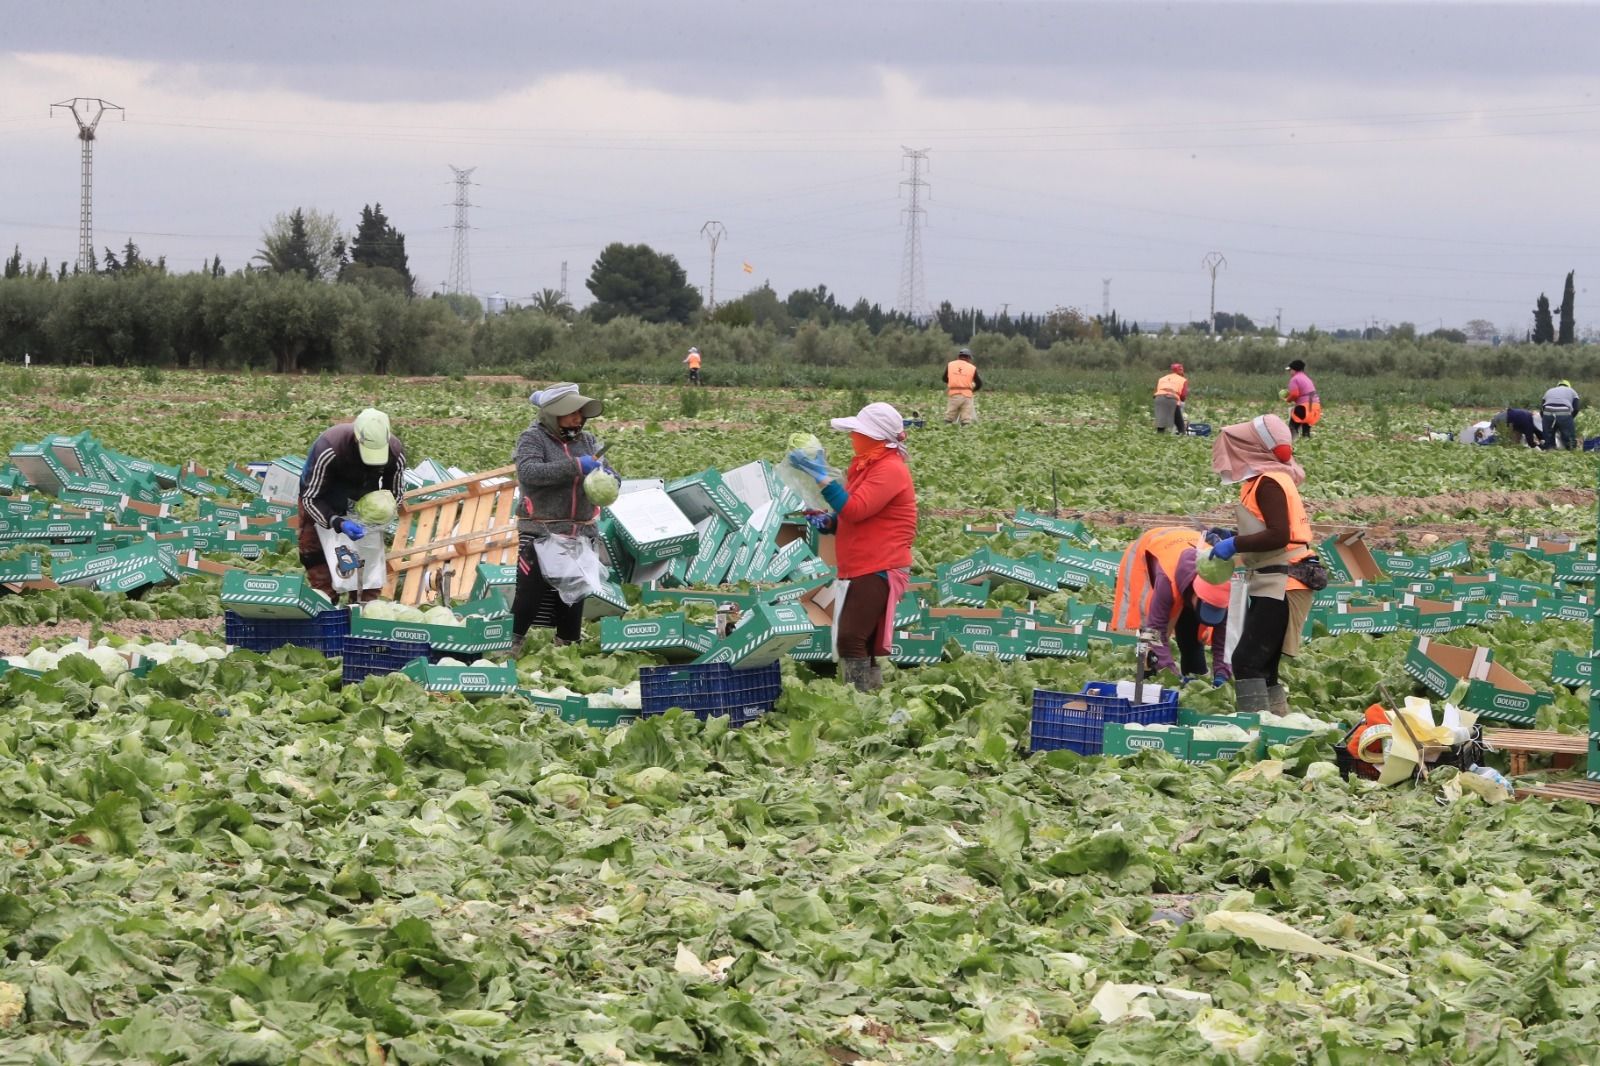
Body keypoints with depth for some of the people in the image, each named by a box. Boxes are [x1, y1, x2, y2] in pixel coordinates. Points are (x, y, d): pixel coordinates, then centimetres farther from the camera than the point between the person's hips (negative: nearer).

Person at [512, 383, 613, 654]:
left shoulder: (586, 440, 10)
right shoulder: (532, 438, -7)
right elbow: (529, 471, -24)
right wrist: (575, 466, -28)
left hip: (579, 534, 5)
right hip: (540, 534, -5)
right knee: (530, 591, -7)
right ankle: (512, 643, 3)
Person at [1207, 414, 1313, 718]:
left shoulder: (1268, 482, -14)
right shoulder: (1274, 478, 16)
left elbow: (1279, 535, -23)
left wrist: (1235, 544, -17)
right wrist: (1235, 540, 12)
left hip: (1280, 586, -11)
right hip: (1273, 584, 11)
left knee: (1247, 660, -14)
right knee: (1263, 664, 15)